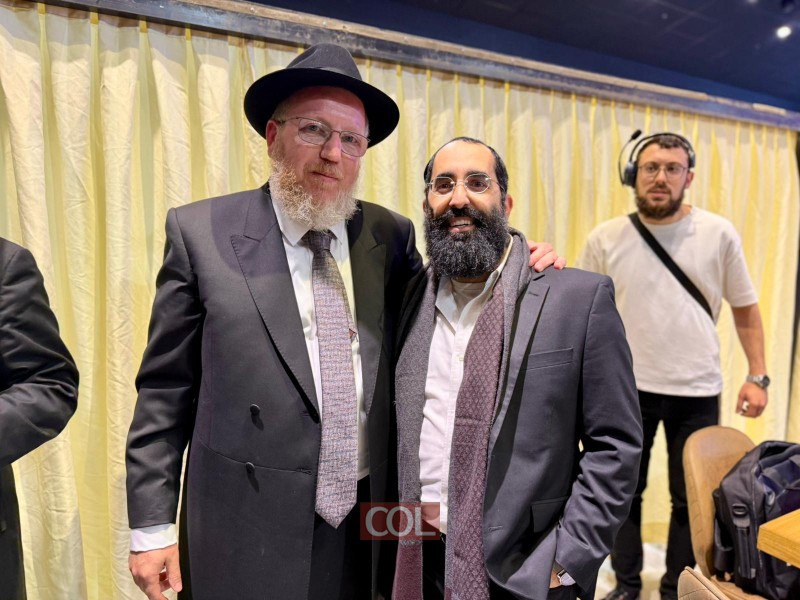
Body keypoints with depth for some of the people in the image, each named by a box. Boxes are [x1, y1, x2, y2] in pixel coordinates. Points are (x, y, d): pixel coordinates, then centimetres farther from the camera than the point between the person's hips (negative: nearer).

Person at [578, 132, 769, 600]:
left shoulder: (719, 234, -5)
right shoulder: (606, 239, -5)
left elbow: (746, 309, 5)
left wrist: (758, 376, 0)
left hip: (697, 392, 0)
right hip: (627, 389, 0)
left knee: (691, 499, 14)